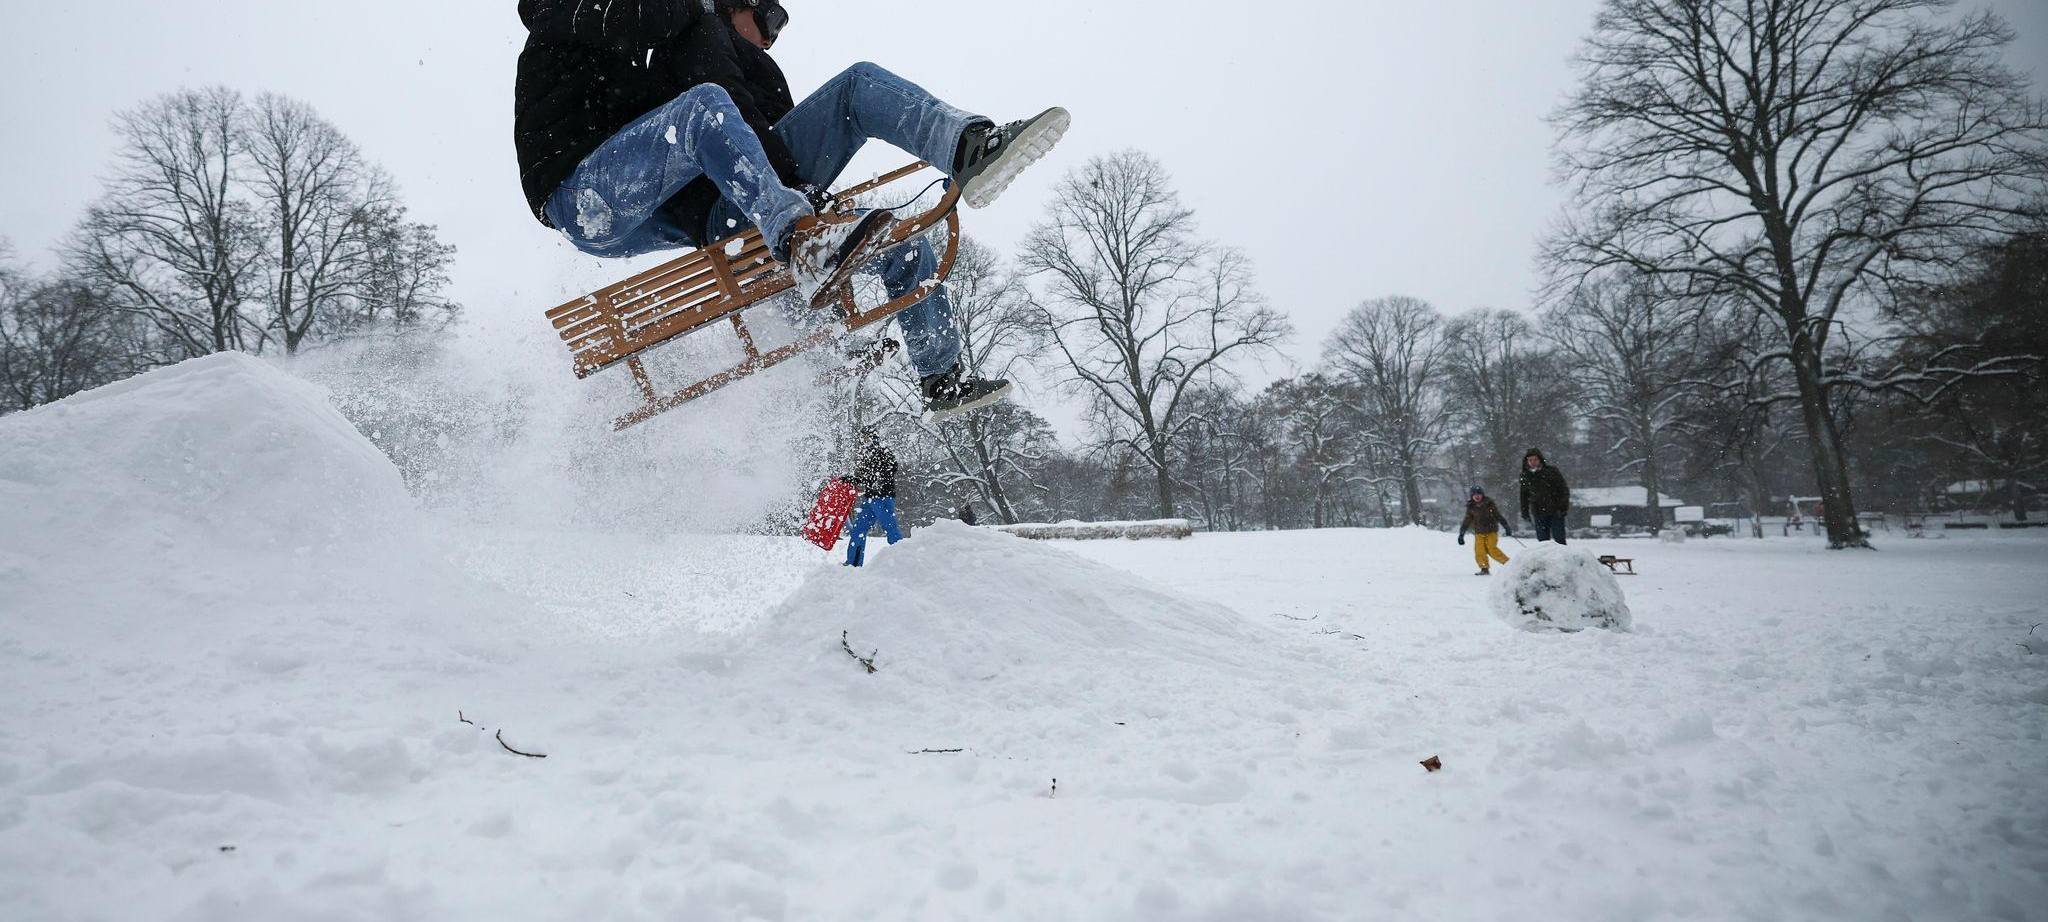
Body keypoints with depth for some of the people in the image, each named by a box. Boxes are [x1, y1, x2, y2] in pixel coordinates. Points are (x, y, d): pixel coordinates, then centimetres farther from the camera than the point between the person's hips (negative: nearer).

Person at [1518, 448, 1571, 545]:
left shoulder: (1551, 470, -5)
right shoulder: (1525, 475, 5)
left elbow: (1563, 489, -3)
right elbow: (1524, 495, 16)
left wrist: (1563, 507, -11)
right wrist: (1525, 513, 14)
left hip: (1556, 511, -3)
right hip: (1539, 513, 3)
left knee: (1559, 538, -3)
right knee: (1543, 540, 4)